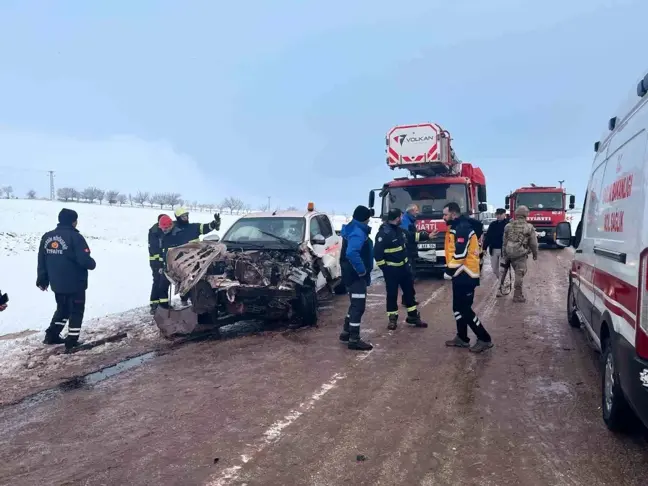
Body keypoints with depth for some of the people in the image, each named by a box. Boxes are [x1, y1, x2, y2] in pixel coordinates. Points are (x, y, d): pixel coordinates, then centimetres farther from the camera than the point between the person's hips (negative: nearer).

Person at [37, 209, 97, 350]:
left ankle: (51, 336, 24)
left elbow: (42, 261, 9)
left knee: (62, 309, 24)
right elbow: (84, 260, -22)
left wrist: (42, 280, 18)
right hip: (75, 283, -7)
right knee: (76, 311, 7)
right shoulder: (75, 237, -17)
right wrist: (93, 264, 1)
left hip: (57, 283, 7)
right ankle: (72, 341, 8)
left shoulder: (47, 237, 4)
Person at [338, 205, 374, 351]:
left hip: (352, 274, 11)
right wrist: (362, 270, -26)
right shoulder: (358, 232, -21)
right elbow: (352, 253, -37)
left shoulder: (354, 229, 12)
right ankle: (354, 340, 1)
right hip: (356, 276, -11)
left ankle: (346, 332, 30)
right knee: (358, 306, -5)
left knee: (355, 305, 21)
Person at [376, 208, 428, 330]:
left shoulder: (400, 230, 3)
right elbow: (378, 253, -21)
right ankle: (392, 318, 18)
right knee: (392, 294, 4)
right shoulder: (383, 233, -22)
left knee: (409, 291, 14)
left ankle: (413, 316, 26)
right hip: (391, 270, -8)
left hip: (404, 267, 8)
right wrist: (384, 268, -18)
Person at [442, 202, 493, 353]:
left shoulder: (462, 228, -18)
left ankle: (484, 339, 3)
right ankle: (462, 338, 24)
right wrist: (451, 270, 18)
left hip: (466, 275, -10)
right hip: (461, 274, 10)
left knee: (464, 309, -6)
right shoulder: (457, 227, 16)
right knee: (458, 307, 14)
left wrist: (449, 271, -17)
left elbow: (460, 253, -24)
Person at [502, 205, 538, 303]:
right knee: (520, 274, 0)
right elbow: (533, 243, 1)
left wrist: (504, 256, 16)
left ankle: (518, 292, 26)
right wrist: (535, 254, 15)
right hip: (521, 253, -5)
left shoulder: (509, 226, 7)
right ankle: (517, 295, 2)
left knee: (518, 272, 19)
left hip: (509, 253, 5)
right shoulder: (529, 227, -4)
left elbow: (504, 242, 10)